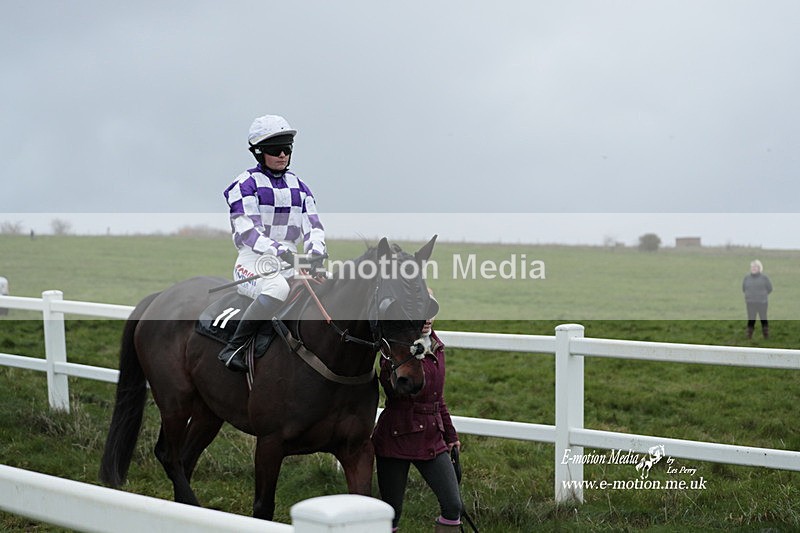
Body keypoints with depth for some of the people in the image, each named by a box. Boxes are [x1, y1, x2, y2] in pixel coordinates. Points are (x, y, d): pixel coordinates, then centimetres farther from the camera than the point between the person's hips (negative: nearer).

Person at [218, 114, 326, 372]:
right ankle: (233, 349, -29)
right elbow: (246, 231, -13)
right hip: (253, 263, -6)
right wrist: (276, 249, -30)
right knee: (278, 288, -37)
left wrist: (316, 250, -15)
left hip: (290, 264, 6)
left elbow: (313, 225, 9)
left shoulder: (298, 186, 18)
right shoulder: (247, 184, -1)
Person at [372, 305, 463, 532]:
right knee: (391, 512, 1)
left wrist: (450, 434, 23)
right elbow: (394, 390, -30)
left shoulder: (436, 348, 11)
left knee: (453, 505, -4)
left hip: (432, 439, 6)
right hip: (396, 437, -6)